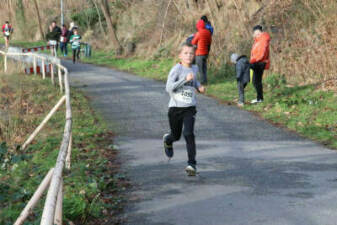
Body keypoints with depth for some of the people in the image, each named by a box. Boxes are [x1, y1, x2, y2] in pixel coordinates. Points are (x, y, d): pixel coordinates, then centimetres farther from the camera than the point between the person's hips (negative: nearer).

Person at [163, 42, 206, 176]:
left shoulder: (194, 69, 8)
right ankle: (167, 140, 51)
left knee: (189, 134, -16)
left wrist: (199, 87, 11)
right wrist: (185, 79, -25)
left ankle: (192, 164, -13)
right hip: (175, 107, -2)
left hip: (190, 108, 2)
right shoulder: (176, 69, -10)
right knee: (176, 136, 13)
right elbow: (169, 87, -20)